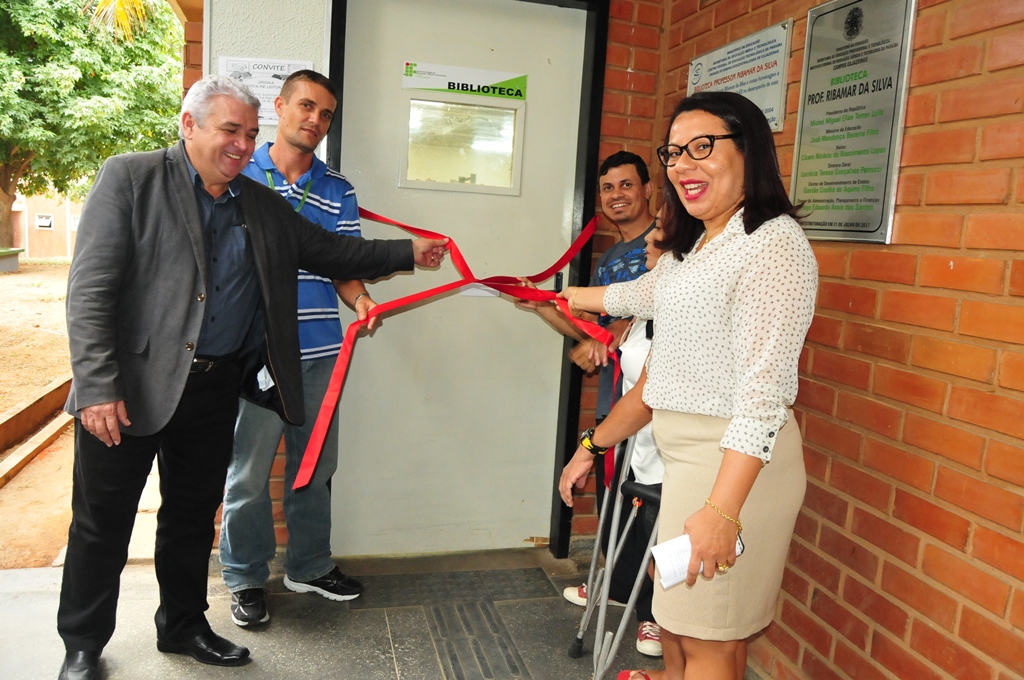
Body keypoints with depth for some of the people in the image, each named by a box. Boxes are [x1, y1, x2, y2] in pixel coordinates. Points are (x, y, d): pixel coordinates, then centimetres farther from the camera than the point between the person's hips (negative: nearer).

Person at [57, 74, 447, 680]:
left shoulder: (264, 205, 10)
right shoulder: (131, 177, -6)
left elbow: (330, 251, 16)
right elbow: (90, 289, -12)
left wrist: (408, 253, 8)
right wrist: (98, 387, -18)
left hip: (215, 390, 5)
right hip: (129, 387, -4)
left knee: (193, 516, 18)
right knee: (103, 522, 10)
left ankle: (183, 625, 38)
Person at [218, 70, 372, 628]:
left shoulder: (338, 191, 11)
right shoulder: (237, 175, 2)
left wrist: (359, 299, -13)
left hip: (320, 351, 3)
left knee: (314, 466, 14)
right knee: (248, 471, 6)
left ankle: (309, 565, 32)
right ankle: (246, 578, 24)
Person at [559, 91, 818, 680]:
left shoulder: (773, 244, -16)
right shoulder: (694, 246, 15)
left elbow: (764, 388, -23)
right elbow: (639, 295, 32)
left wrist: (722, 508, -27)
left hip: (733, 460, -9)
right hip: (682, 449, 9)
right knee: (677, 614, 20)